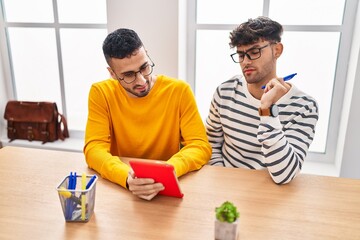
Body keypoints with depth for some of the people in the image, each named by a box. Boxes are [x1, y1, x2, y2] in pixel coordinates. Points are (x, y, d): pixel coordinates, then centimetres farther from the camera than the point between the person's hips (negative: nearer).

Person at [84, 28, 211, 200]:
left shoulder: (179, 90, -9)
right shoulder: (101, 93, -6)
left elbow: (200, 146, -10)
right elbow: (94, 149, -11)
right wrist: (127, 177, -30)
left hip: (166, 188, -1)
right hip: (118, 186, 1)